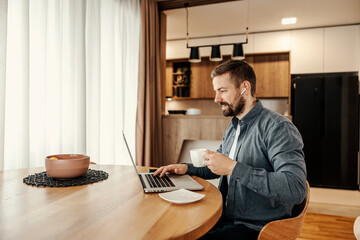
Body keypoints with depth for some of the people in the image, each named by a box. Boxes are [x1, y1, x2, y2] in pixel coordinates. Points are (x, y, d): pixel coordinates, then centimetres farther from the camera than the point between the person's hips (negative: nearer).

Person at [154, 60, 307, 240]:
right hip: (225, 218, 7)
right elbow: (216, 168, 22)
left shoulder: (278, 127, -18)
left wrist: (233, 168, -28)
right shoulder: (232, 127, 11)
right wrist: (187, 168, 4)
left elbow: (296, 190, -28)